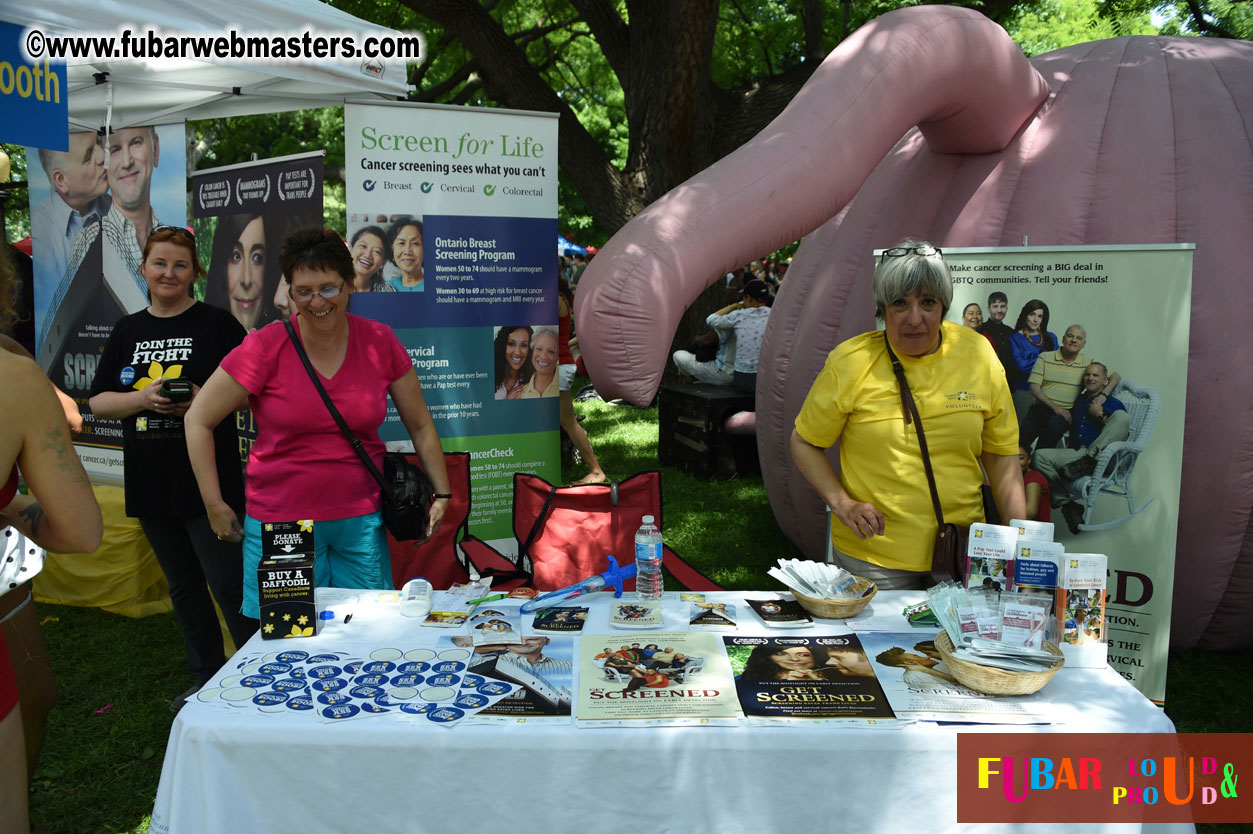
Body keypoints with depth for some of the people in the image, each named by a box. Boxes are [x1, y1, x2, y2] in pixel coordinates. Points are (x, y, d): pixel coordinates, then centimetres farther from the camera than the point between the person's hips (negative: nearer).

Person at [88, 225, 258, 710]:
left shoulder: (217, 324, -3)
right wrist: (143, 398, -11)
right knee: (183, 585, 15)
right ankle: (208, 680, 29)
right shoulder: (127, 331, 11)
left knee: (228, 582, -5)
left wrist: (205, 400, -21)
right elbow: (98, 401, 9)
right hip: (150, 482, 6)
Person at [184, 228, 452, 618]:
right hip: (280, 521, -2)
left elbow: (420, 425, 9)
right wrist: (215, 505, -4)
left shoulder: (380, 342, -2)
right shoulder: (266, 347, -9)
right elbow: (198, 420, -2)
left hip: (361, 520, 2)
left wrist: (442, 494, 7)